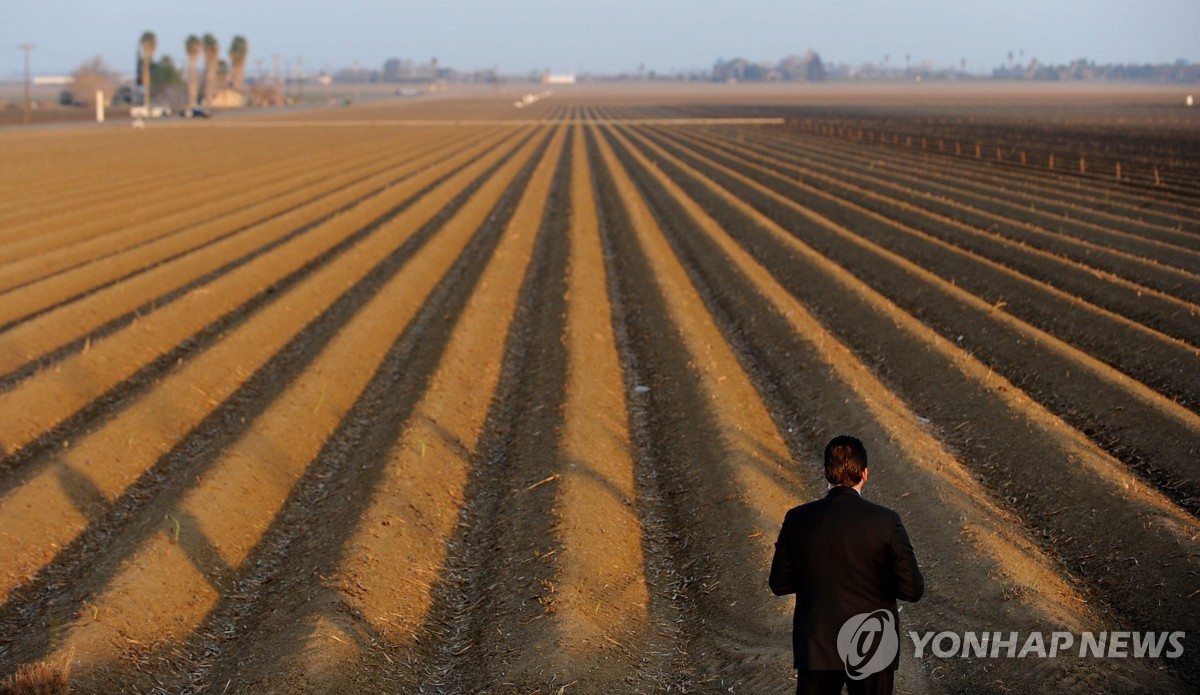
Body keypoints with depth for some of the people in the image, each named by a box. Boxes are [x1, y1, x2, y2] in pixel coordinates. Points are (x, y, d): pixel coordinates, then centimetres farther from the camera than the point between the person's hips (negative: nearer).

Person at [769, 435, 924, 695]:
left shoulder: (797, 519, -8)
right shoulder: (885, 521, -14)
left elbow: (779, 583, 1)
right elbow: (912, 589, -13)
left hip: (817, 646, 1)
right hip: (872, 646, -1)